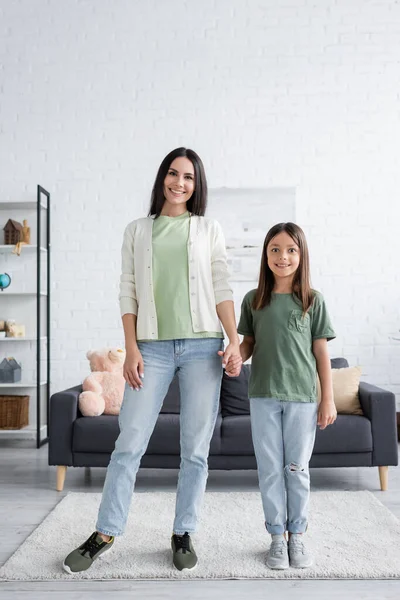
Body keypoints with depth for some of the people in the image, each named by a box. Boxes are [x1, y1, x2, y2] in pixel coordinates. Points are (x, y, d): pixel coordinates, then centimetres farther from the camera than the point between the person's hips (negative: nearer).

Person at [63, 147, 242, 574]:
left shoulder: (209, 230, 11)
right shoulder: (137, 231, 12)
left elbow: (222, 290, 6)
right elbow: (128, 291, 7)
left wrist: (234, 342, -5)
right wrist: (131, 349, -2)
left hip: (202, 346, 0)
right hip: (153, 347, 0)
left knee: (195, 448, 4)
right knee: (129, 443, 0)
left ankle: (183, 534, 20)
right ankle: (105, 533, 16)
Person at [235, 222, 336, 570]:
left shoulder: (313, 301, -1)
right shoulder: (254, 300, 3)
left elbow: (322, 353, 1)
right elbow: (249, 343, 9)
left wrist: (328, 399, -1)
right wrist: (236, 356, -14)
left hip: (302, 396, -1)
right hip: (263, 396, 1)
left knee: (297, 469, 9)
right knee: (270, 469, 8)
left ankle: (298, 536, 26)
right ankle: (278, 537, 23)